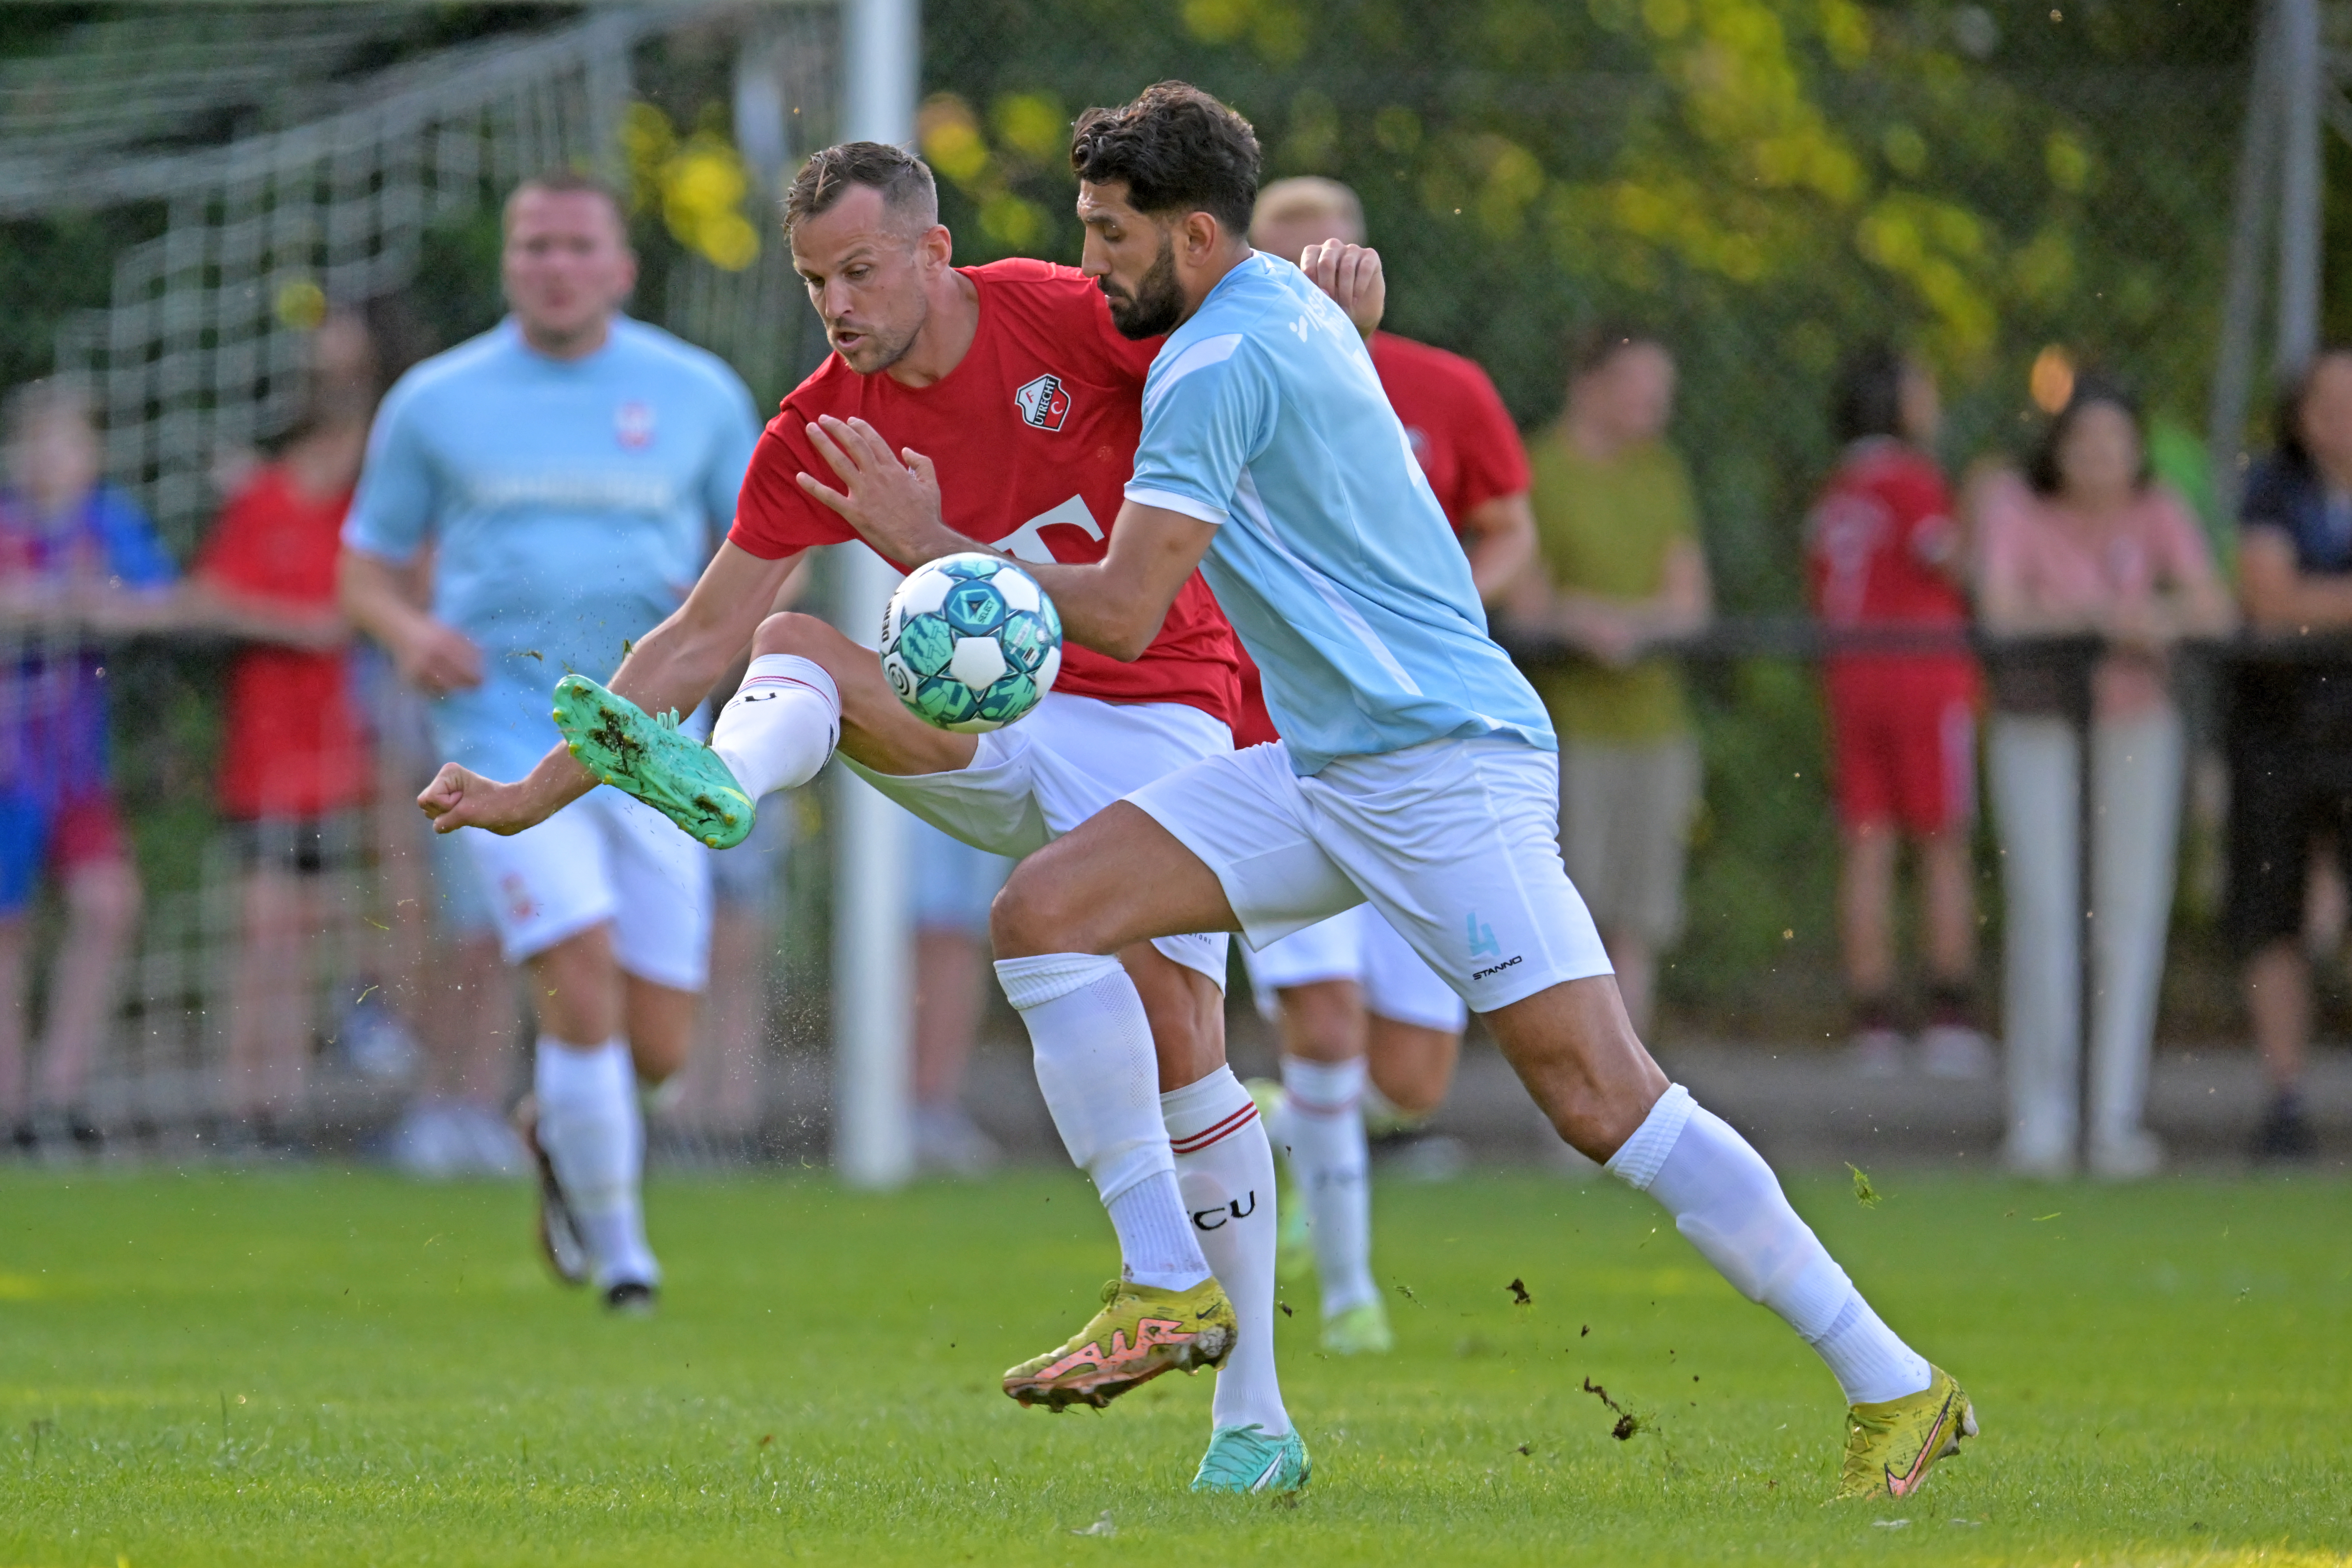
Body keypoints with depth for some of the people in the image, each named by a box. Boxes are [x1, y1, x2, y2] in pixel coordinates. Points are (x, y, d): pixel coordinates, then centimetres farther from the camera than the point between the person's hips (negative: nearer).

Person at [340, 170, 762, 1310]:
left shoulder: (697, 395, 8)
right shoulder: (436, 402, 5)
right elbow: (365, 567, 12)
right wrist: (409, 632, -10)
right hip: (508, 726, -2)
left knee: (655, 1048, 0)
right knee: (582, 985, -20)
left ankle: (556, 1124, 35)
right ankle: (616, 1246, -3)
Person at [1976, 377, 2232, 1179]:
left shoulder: (2156, 515, -4)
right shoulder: (2014, 505, -10)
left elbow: (2214, 609, -15)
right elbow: (2001, 610, -23)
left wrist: (2163, 620, -38)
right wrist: (2101, 611, -37)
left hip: (2136, 722, 2)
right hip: (2037, 722, -2)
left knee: (2131, 911, -3)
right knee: (2042, 909, -10)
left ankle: (2116, 1119, 1)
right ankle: (2040, 1120, -4)